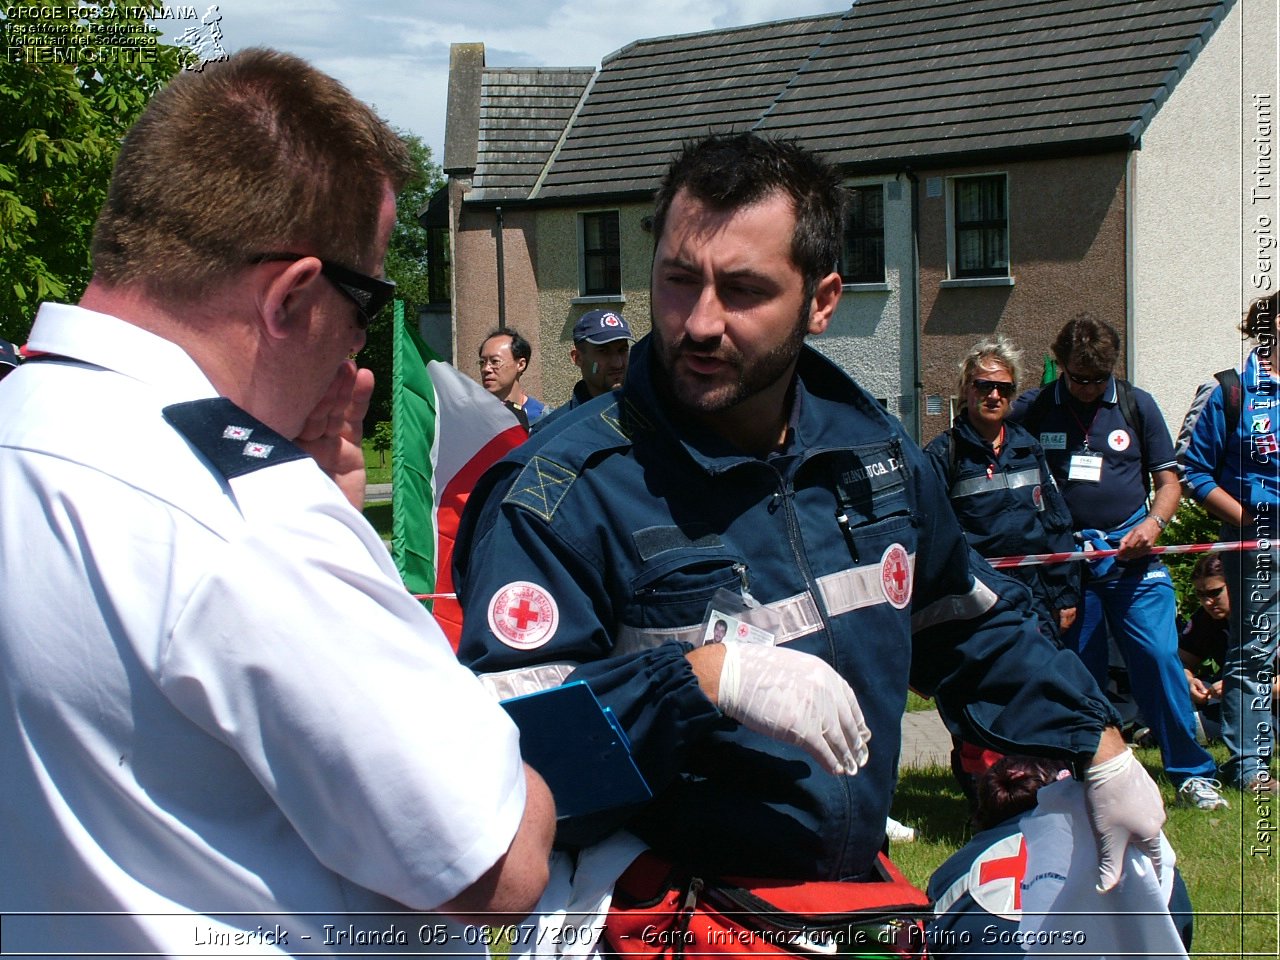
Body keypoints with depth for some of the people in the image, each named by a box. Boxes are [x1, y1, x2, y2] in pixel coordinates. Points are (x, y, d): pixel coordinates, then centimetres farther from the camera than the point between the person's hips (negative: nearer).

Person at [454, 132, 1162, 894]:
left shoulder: (874, 448, 8)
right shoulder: (565, 490, -13)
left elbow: (971, 627, 24)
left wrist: (1100, 752, 19)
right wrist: (710, 677, -30)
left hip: (860, 882, 4)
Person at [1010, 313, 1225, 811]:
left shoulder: (1137, 405, 6)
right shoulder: (1033, 409, 4)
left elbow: (1168, 480, 9)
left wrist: (1154, 522, -11)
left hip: (1130, 553, -1)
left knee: (1158, 656, -10)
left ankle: (1191, 772, 0)